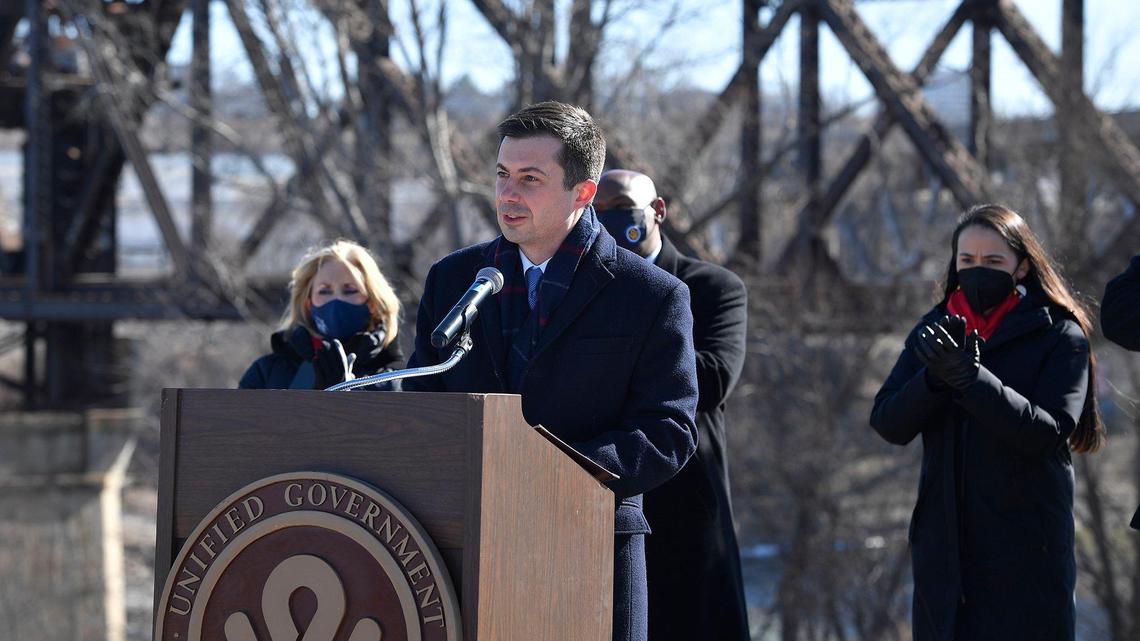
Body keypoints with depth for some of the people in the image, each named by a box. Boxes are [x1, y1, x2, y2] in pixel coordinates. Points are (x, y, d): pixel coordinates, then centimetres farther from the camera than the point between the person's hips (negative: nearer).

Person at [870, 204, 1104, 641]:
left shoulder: (1060, 337, -2)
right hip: (943, 545, 4)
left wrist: (969, 378, -24)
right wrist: (936, 376, -16)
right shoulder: (935, 330, 11)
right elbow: (887, 423, 3)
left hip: (1026, 551, -4)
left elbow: (1048, 433, -15)